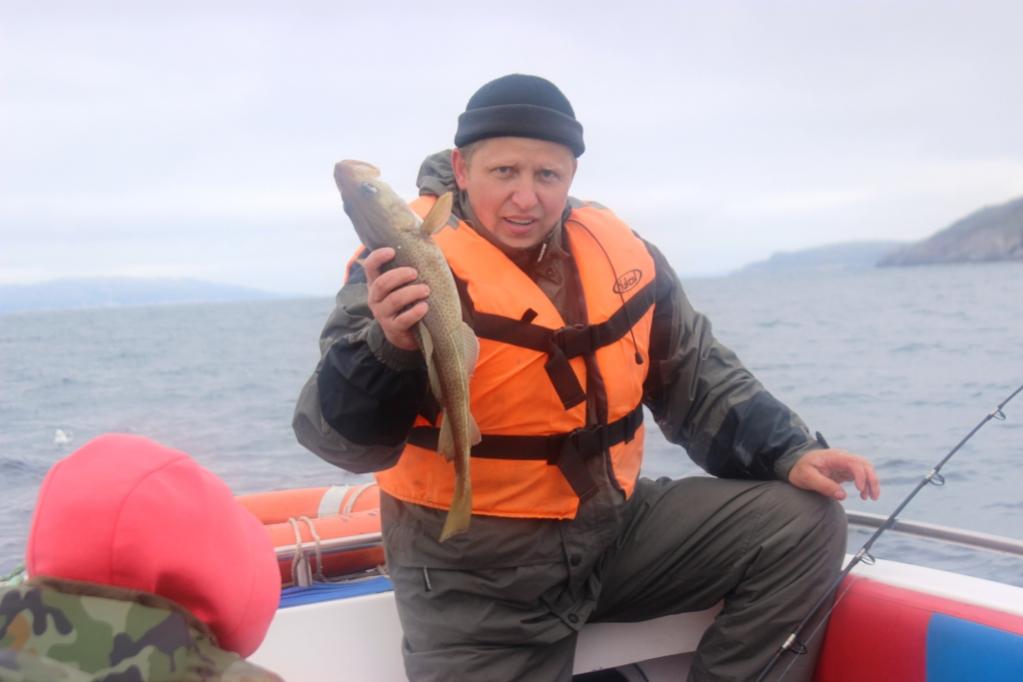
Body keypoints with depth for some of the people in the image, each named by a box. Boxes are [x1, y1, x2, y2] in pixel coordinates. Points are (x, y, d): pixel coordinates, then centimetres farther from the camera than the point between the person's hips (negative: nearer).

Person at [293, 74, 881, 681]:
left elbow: (695, 377, 14)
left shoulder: (619, 251, 2)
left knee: (804, 523, -1)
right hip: (475, 573, -5)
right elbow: (345, 441, -25)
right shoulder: (408, 264, -15)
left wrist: (788, 453, 1)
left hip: (615, 527, 5)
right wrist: (389, 347, -45)